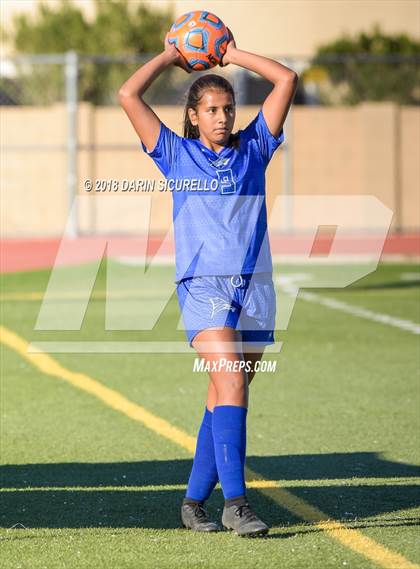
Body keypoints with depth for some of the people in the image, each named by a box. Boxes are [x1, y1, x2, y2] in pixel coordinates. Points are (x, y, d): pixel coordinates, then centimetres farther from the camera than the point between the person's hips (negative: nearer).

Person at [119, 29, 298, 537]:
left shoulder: (253, 148, 12)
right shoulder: (177, 155, 8)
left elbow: (286, 80, 9)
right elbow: (129, 95, 1)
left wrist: (233, 55, 14)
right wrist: (170, 56, 12)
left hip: (254, 286, 3)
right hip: (204, 286, -3)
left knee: (225, 399, 5)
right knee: (231, 384, -19)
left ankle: (195, 501, 15)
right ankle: (235, 501, -21)